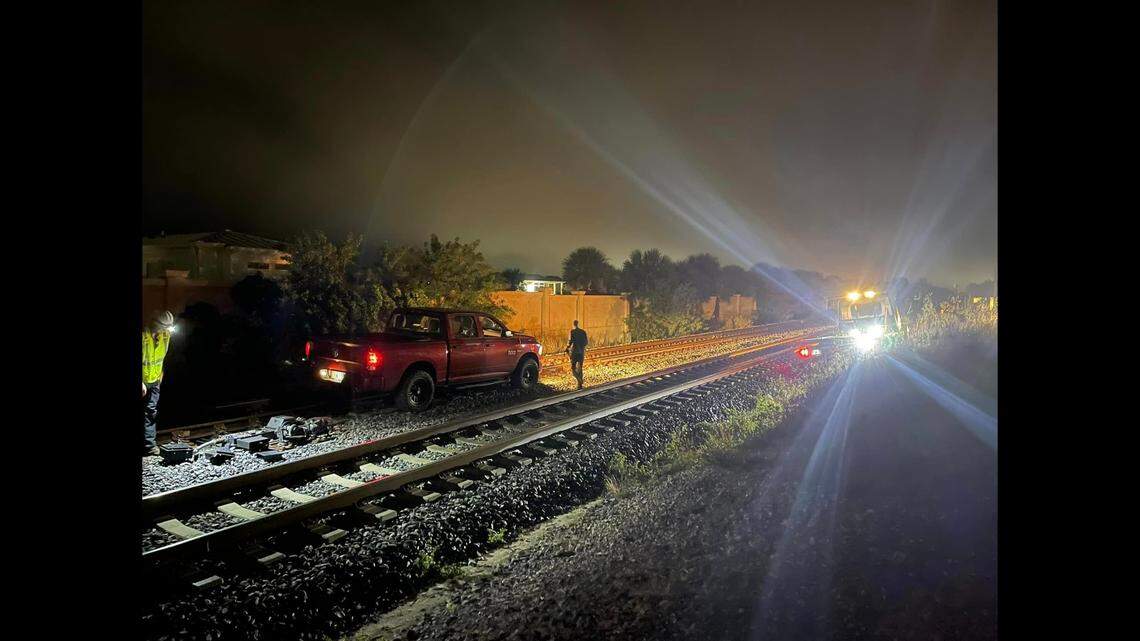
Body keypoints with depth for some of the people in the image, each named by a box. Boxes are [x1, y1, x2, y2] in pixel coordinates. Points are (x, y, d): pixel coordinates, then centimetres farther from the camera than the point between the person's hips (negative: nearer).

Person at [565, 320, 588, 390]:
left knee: (573, 368, 4)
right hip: (581, 352, 4)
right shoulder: (583, 331, 6)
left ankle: (579, 380, -20)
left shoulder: (572, 331, -7)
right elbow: (586, 341, 7)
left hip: (574, 351, -4)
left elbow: (570, 341, -16)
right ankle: (579, 385, 9)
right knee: (579, 368, 12)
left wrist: (567, 347, 0)